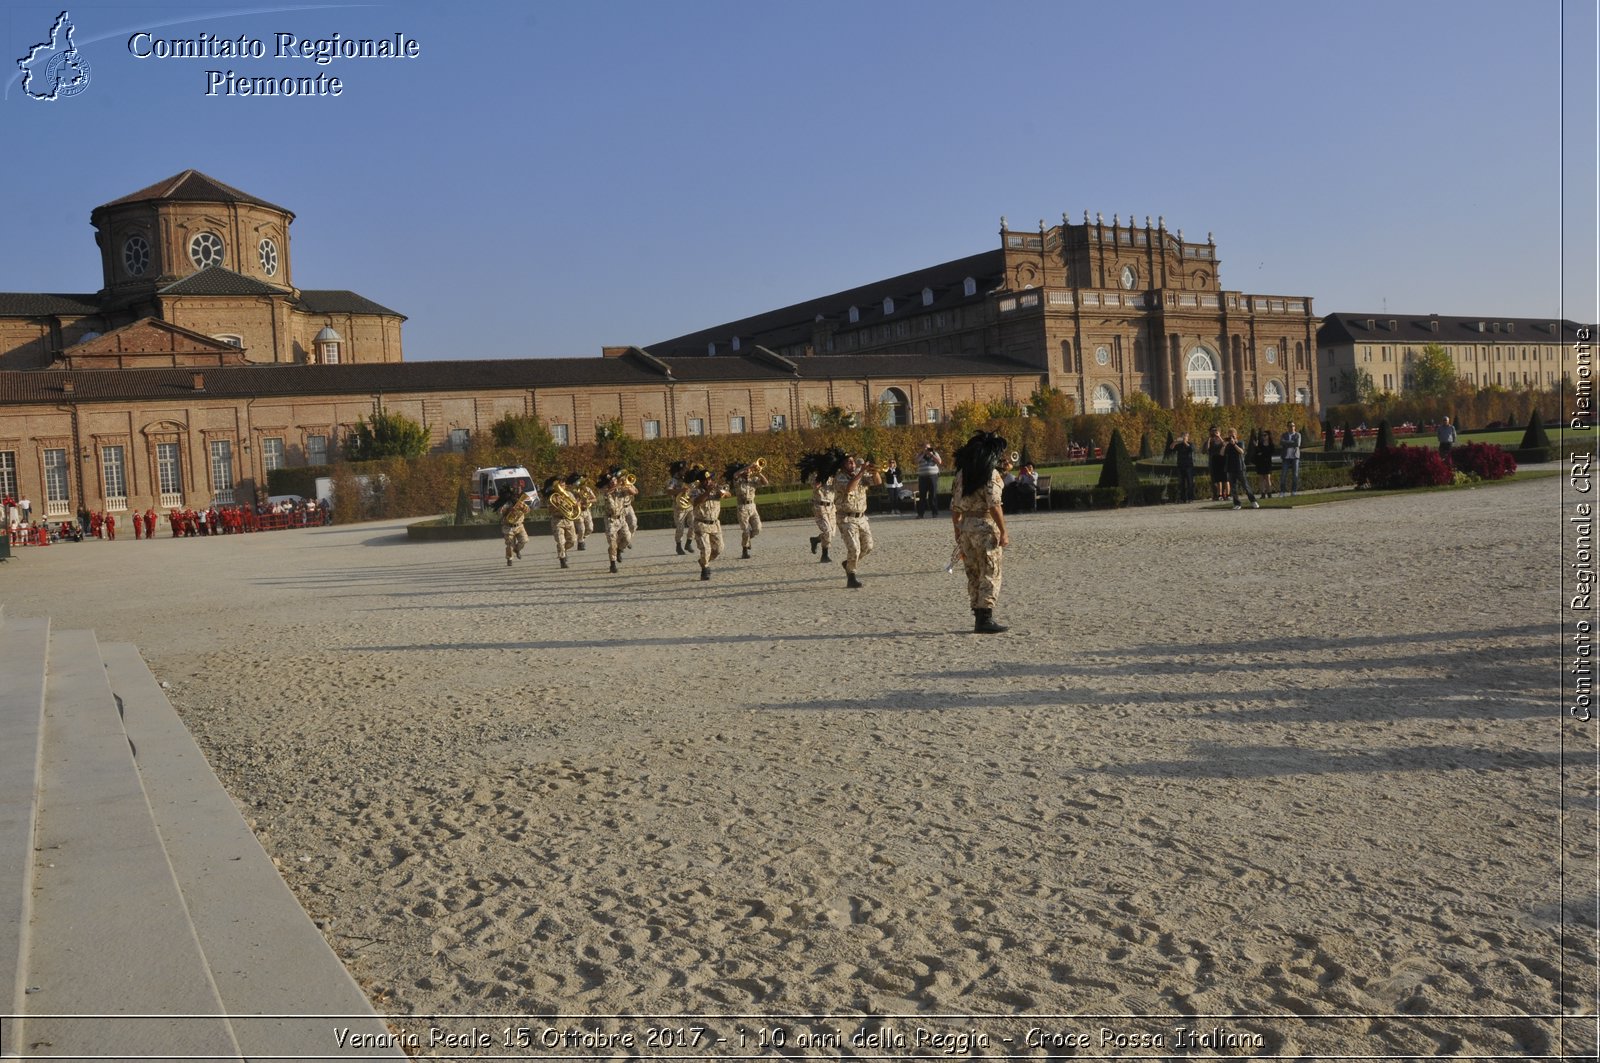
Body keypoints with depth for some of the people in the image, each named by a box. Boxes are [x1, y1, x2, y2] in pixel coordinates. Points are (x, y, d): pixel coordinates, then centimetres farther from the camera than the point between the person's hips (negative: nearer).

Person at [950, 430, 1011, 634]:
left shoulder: (962, 473, 9)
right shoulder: (991, 474, -10)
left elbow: (955, 507, 11)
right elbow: (994, 505, -17)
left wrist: (958, 532, 18)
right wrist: (1003, 533, -13)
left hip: (965, 527, 7)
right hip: (985, 527, -7)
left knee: (973, 575, 12)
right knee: (990, 574, 0)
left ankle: (978, 618, 17)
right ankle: (985, 618, -3)